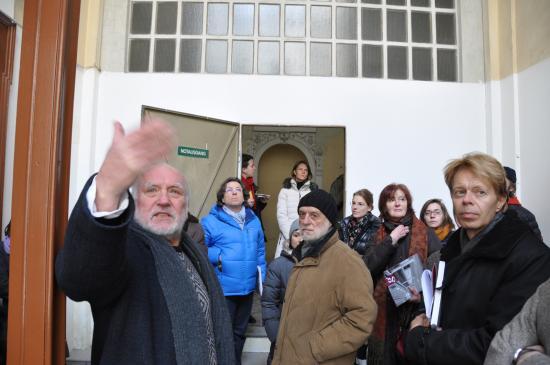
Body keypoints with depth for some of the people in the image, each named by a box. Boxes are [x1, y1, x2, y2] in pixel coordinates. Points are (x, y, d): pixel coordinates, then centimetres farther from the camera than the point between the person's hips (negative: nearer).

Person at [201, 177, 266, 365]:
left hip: (247, 288, 5)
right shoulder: (211, 221, -11)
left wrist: (262, 278, 7)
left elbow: (260, 251, 11)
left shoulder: (254, 220, 7)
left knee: (239, 332, 22)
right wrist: (218, 256, -20)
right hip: (222, 289, -5)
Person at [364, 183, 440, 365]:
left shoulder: (425, 232, -1)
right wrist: (391, 240, -13)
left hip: (416, 309, -2)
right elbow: (367, 267, -7)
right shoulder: (379, 235, 7)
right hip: (385, 311, 2)